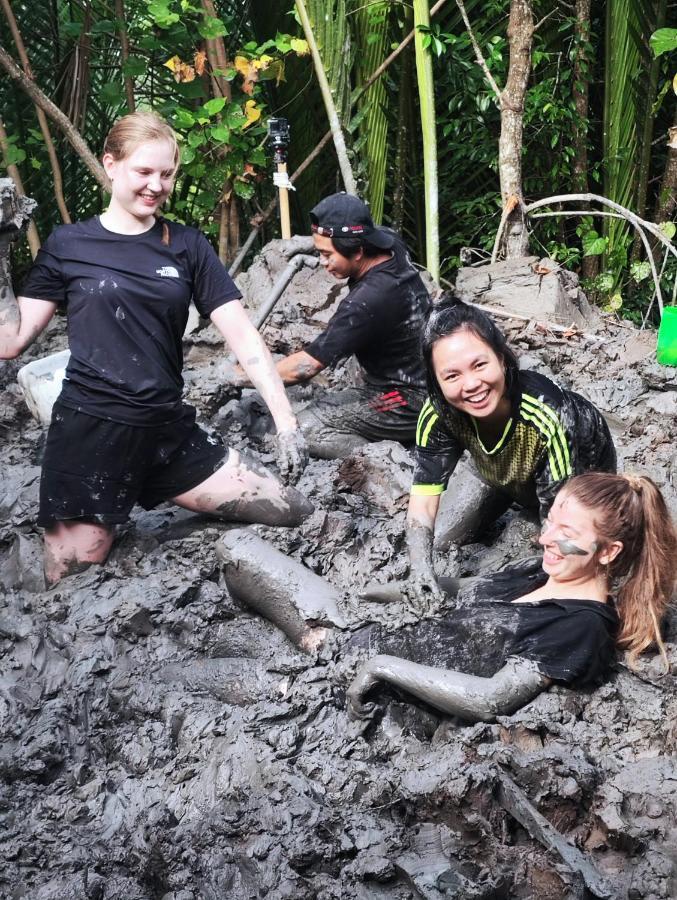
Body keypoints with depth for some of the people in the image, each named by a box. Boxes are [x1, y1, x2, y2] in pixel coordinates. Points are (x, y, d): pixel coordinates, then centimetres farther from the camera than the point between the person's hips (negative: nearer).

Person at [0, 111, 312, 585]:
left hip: (169, 430, 3)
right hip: (90, 432, -3)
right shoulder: (68, 245, 1)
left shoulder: (188, 246, 6)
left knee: (295, 514, 1)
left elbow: (242, 335, 0)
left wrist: (286, 422, -8)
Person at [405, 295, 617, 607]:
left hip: (582, 465, -3)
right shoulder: (438, 413, -35)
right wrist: (420, 566, -51)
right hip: (503, 472, 4)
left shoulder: (548, 419, -47)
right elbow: (422, 503, -32)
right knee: (448, 538, 11)